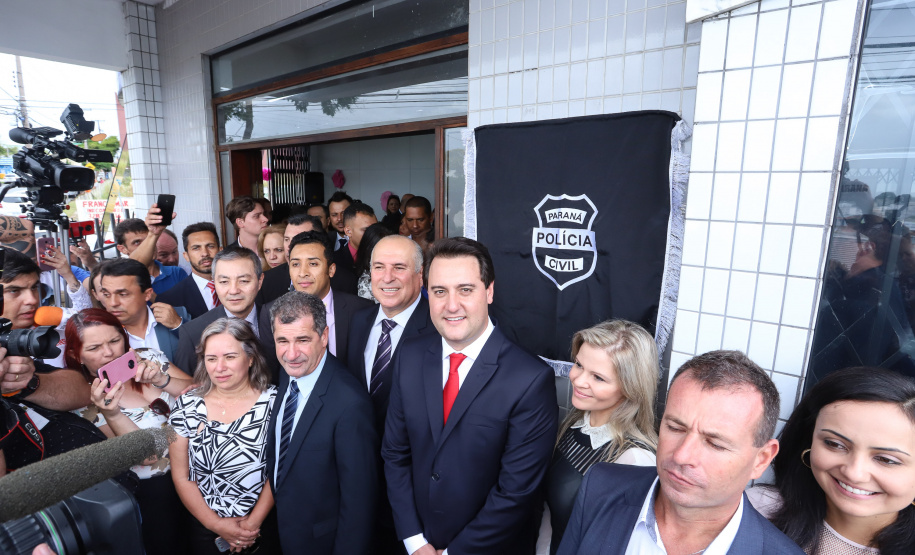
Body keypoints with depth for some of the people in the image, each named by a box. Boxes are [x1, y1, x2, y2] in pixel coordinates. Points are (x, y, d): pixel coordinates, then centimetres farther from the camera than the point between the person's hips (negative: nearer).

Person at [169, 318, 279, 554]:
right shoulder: (187, 406, -8)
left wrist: (253, 522, -14)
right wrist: (215, 523, -8)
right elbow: (181, 476, -3)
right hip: (205, 529, 2)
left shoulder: (274, 402, -14)